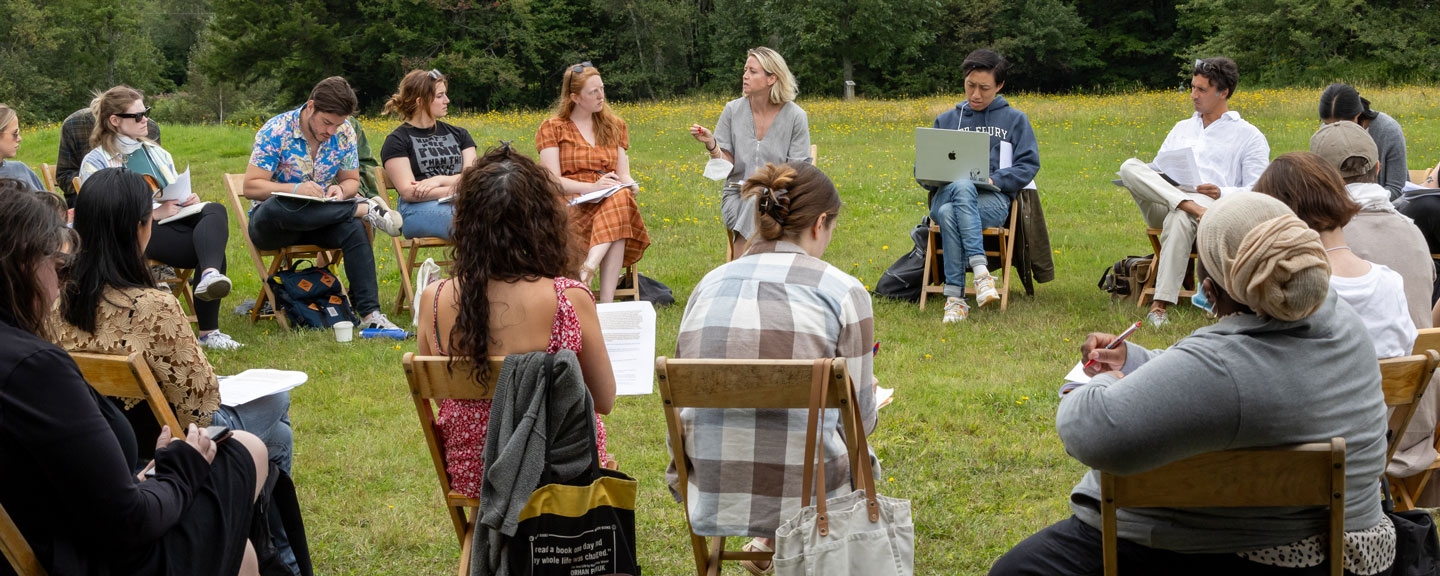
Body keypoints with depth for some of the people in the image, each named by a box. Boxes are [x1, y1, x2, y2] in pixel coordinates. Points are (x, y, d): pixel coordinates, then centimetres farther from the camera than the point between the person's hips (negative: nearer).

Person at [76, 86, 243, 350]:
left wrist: (189, 200, 2)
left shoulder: (156, 153, 26)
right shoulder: (95, 162, 5)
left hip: (175, 222, 6)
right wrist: (155, 213, -17)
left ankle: (210, 276, -50)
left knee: (215, 210, -29)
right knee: (212, 246, -30)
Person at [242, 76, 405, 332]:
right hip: (271, 222, -3)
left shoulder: (344, 133, -2)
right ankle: (367, 209, -29)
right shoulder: (275, 131, -15)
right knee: (277, 206, -41)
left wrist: (341, 190, -17)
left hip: (319, 219, 3)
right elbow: (251, 186, -16)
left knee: (353, 228, -32)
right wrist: (295, 189, -31)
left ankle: (370, 314, -36)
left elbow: (351, 180, 9)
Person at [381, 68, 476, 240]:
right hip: (420, 210, -4)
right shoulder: (397, 141, 7)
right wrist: (458, 189, -15)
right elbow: (408, 192, -6)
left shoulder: (458, 135, 22)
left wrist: (440, 179, -11)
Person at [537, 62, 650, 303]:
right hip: (570, 205, -4)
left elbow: (623, 174, 13)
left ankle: (589, 268, -50)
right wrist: (593, 187, -22)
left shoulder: (614, 125, 18)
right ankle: (606, 300, -46)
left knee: (621, 198, -35)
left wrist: (630, 185, -13)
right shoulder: (552, 128, 4)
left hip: (612, 200, 4)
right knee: (617, 202, -37)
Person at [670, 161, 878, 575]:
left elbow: (684, 399, 10)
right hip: (806, 495, -4)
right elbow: (860, 419, 0)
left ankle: (772, 541, 24)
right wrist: (867, 393, 24)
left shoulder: (708, 285, 5)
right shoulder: (843, 292, -6)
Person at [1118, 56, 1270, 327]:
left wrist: (1222, 193, -15)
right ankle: (1191, 206, -41)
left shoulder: (1249, 136, 14)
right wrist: (1142, 180, 2)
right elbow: (1158, 169, 28)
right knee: (1130, 166, -25)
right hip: (1162, 206, 5)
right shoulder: (1182, 128, 30)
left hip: (1213, 207, -5)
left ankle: (1161, 304, -44)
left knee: (1179, 218, -42)